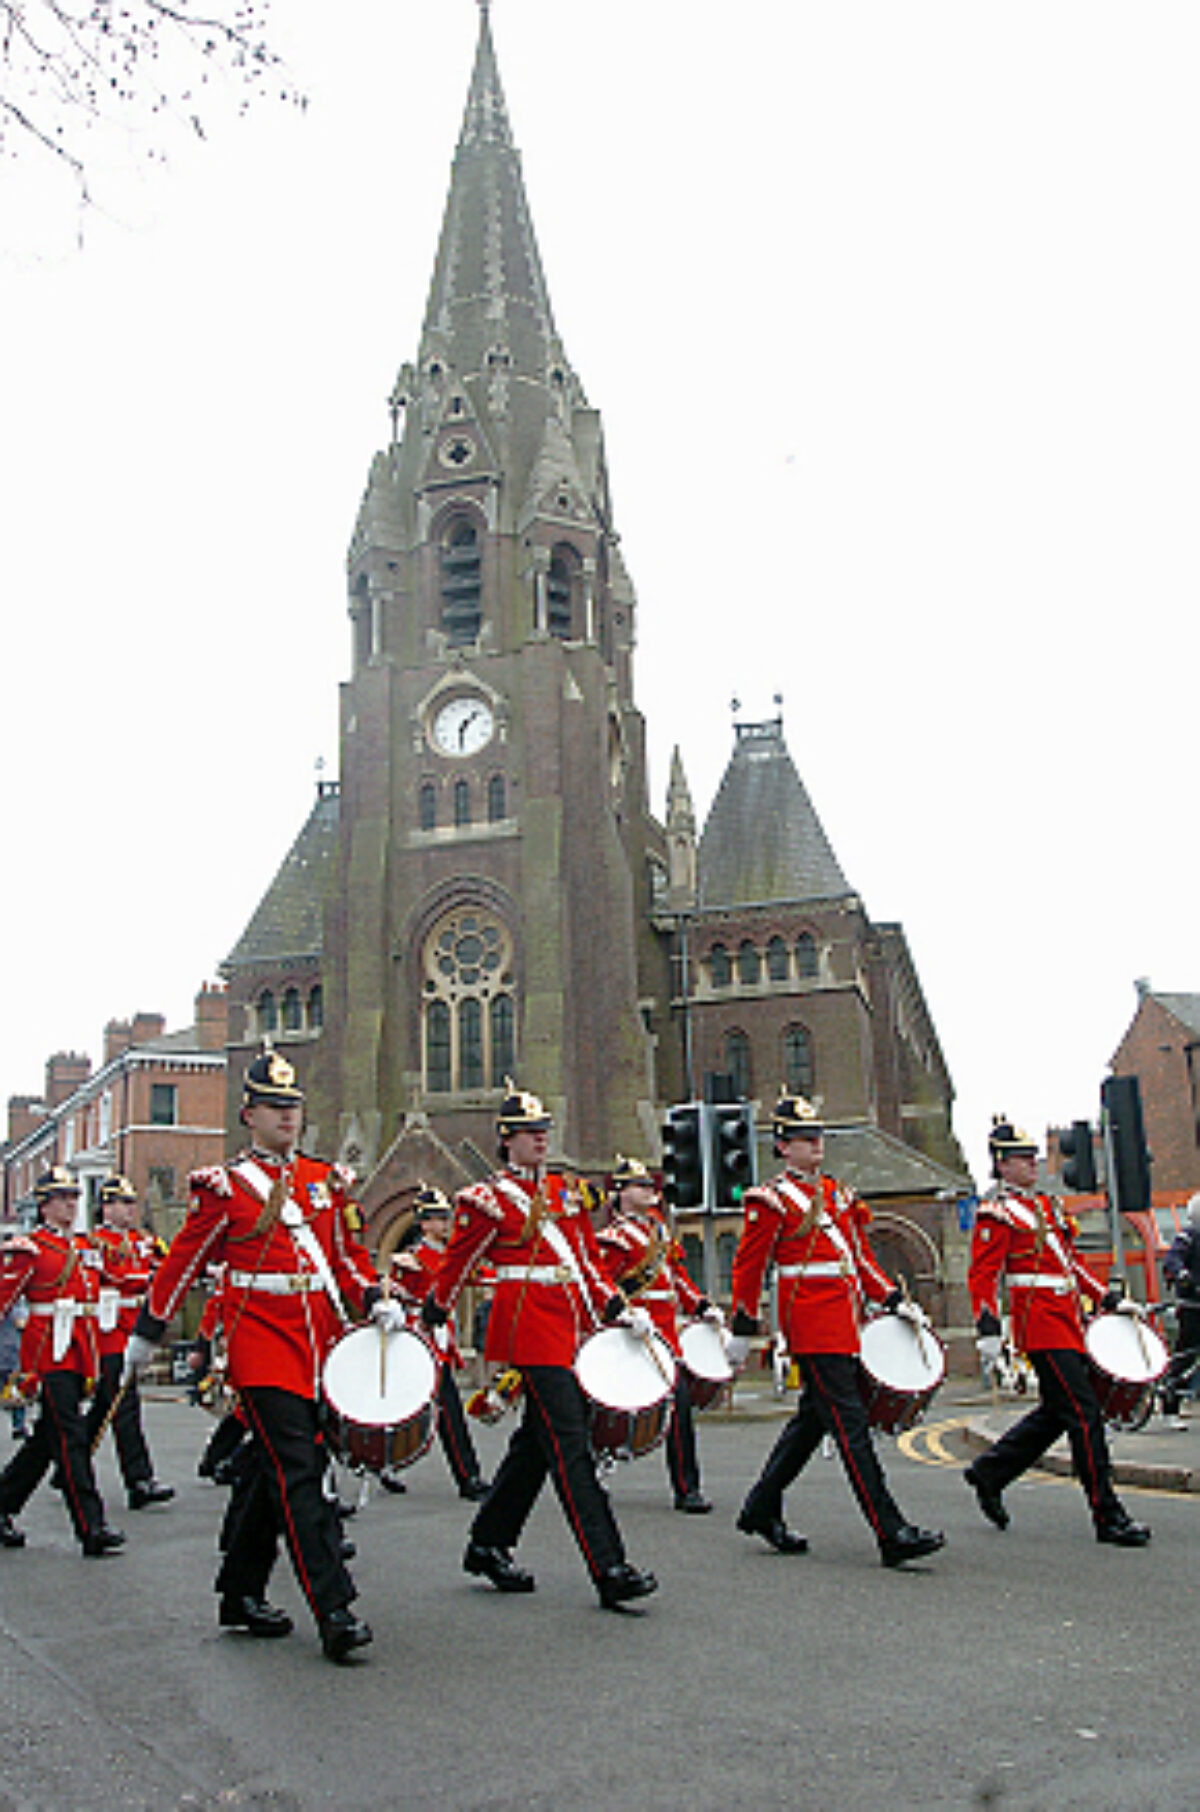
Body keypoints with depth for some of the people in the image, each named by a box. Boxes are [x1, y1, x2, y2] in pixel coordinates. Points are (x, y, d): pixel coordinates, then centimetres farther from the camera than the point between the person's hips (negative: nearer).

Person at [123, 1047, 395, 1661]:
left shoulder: (328, 1180, 11)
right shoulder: (224, 1186, -2)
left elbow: (349, 1256, 15)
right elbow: (182, 1263, 6)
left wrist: (375, 1301, -2)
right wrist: (146, 1334, 13)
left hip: (319, 1344, 5)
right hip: (261, 1344, -5)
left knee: (271, 1473, 15)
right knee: (297, 1475, -11)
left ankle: (241, 1595, 30)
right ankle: (334, 1611, -11)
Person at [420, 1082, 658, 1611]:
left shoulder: (566, 1190, 15)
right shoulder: (488, 1200, -5)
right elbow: (453, 1269, 3)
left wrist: (617, 1309, 7)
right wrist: (432, 1323, 9)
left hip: (571, 1329, 8)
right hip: (531, 1332, -8)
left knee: (536, 1444, 15)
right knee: (570, 1448, -10)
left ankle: (488, 1545, 30)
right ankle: (609, 1571, -10)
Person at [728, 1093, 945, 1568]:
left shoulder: (838, 1193, 17)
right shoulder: (772, 1199, -5)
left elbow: (861, 1257, 20)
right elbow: (747, 1267, -4)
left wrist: (893, 1299, 9)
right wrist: (743, 1329, -4)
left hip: (845, 1323, 8)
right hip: (812, 1324, -8)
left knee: (812, 1419, 15)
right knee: (850, 1425, -9)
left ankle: (761, 1509, 28)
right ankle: (891, 1533, -8)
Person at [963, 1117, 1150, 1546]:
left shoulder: (1044, 1204, 19)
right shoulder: (996, 1213, -8)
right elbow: (982, 1276, -13)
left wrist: (1108, 1298, 17)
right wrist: (988, 1329, -22)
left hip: (1067, 1324, 9)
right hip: (1041, 1325, -9)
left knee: (1056, 1412, 13)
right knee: (1084, 1414, -8)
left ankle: (988, 1473, 25)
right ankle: (1108, 1516, -1)